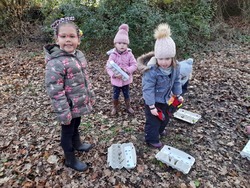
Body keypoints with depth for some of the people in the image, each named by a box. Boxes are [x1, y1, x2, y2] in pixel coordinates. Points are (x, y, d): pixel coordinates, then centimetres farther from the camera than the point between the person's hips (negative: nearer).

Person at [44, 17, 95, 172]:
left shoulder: (79, 55, 0)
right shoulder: (55, 62, -25)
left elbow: (86, 77, 11)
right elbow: (55, 91, -25)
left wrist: (91, 95, 15)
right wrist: (63, 113, -22)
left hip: (80, 103, 7)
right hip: (69, 107, -7)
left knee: (76, 126, 29)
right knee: (68, 132, 14)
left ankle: (77, 144, 55)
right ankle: (70, 160, 35)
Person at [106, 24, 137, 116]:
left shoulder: (129, 54, -11)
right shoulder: (113, 55, -14)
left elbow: (134, 65, -9)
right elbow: (108, 67, -14)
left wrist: (127, 70, -27)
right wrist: (113, 74, -29)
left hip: (126, 80, 1)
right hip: (116, 80, 0)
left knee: (127, 95, 19)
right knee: (115, 95, 16)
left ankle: (128, 107, 42)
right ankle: (115, 107, 41)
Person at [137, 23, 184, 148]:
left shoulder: (175, 67, -14)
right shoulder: (151, 71, -34)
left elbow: (176, 81, 4)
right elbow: (148, 89, -29)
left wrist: (178, 95, 8)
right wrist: (152, 106, -26)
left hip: (165, 98, 7)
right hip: (153, 100, -7)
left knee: (165, 117, 27)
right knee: (153, 121, 7)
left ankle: (160, 130, 55)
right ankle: (152, 139, 30)